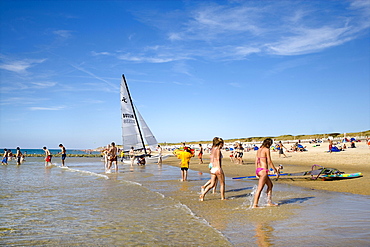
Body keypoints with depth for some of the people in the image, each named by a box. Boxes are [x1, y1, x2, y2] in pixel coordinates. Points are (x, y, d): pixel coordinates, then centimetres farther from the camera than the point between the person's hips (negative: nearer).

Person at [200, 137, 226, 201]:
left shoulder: (213, 150, 13)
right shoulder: (218, 150, -11)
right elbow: (218, 159, -19)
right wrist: (219, 168, -23)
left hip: (213, 169, 8)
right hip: (217, 169, -8)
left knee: (212, 184, 10)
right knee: (222, 184, 8)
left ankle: (203, 194, -2)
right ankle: (223, 198, 15)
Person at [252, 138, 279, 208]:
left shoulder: (259, 149, 14)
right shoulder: (267, 149, -8)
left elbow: (256, 161, 15)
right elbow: (269, 162, -12)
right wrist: (276, 171, -7)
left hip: (258, 170, 9)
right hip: (263, 170, -9)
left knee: (270, 185, 20)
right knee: (259, 188, -5)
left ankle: (269, 202, 23)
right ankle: (255, 205, -4)